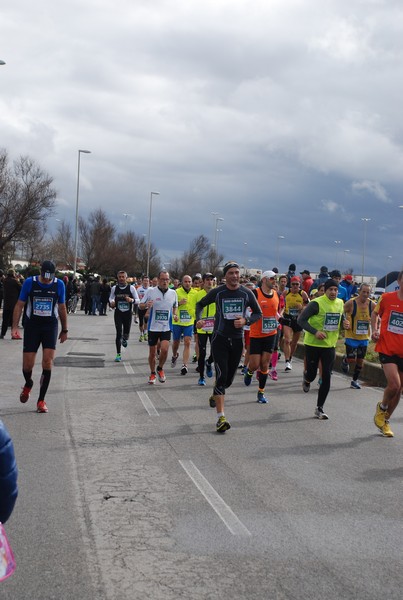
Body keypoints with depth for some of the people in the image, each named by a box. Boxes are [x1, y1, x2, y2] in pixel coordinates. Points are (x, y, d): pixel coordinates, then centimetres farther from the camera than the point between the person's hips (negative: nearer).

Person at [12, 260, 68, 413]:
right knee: (27, 364, -1)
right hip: (32, 325, 0)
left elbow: (62, 308, 9)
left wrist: (64, 330, 13)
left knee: (48, 362, -11)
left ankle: (41, 400, -3)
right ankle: (28, 385, 35)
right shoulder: (29, 283, -6)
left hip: (51, 326, 0)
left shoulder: (59, 284, -2)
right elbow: (19, 305, 0)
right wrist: (14, 327, -9)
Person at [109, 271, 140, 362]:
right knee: (119, 333, -4)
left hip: (128, 313, 0)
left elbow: (138, 300, -1)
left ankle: (124, 339, 45)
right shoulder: (114, 288, 1)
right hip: (118, 313, 0)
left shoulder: (131, 288, -4)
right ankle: (118, 354, 4)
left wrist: (132, 300, -22)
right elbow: (111, 298, 17)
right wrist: (111, 302, -6)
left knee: (126, 333, 4)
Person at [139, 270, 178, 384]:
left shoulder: (173, 293, 3)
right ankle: (152, 374, 27)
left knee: (164, 349, -15)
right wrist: (146, 305, -20)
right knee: (152, 352, 6)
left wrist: (175, 314, 0)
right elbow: (141, 305, 2)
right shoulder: (150, 291, -5)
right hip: (153, 327, -1)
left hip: (166, 327, 1)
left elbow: (175, 306, 19)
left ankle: (160, 369, 13)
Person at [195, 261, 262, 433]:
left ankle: (215, 395, 47)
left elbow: (258, 313, 9)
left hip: (237, 340, 3)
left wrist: (246, 321, -10)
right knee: (221, 375, -14)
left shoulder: (247, 293, 0)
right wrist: (199, 319, -9)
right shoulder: (217, 292, -5)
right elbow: (200, 304, 10)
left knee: (229, 378, 12)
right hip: (220, 338, -3)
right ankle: (221, 418, -15)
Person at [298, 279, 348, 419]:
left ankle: (319, 408, 10)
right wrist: (315, 332, -25)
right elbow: (301, 320, -15)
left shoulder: (340, 303, 4)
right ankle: (306, 379, 44)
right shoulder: (316, 303, -15)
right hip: (313, 344, -4)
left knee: (326, 377, -1)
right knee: (312, 374, 4)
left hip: (330, 345, 4)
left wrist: (344, 323, -4)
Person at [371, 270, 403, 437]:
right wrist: (375, 330, 0)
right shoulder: (387, 298, -4)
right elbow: (375, 313, 15)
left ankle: (385, 420, 30)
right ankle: (382, 408, 13)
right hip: (387, 349, -3)